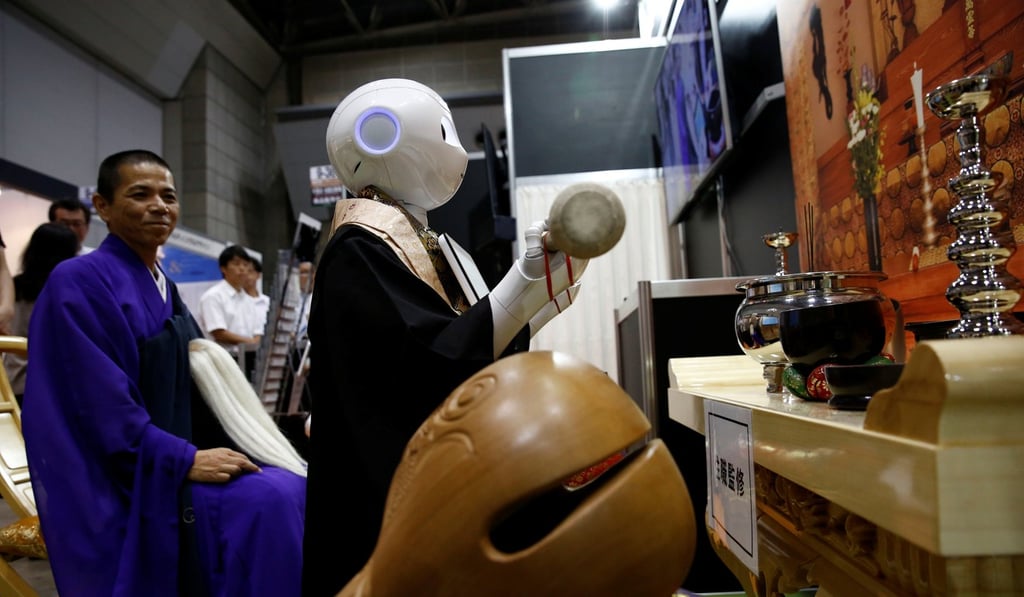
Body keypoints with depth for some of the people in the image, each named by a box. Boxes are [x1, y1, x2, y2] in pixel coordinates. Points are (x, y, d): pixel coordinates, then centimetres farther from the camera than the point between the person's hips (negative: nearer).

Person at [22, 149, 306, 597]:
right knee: (266, 500, -26)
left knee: (295, 488, -12)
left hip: (182, 456, 8)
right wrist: (185, 460, -22)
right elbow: (101, 404, -18)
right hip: (130, 481, -7)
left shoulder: (165, 290, 15)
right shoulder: (78, 282, -10)